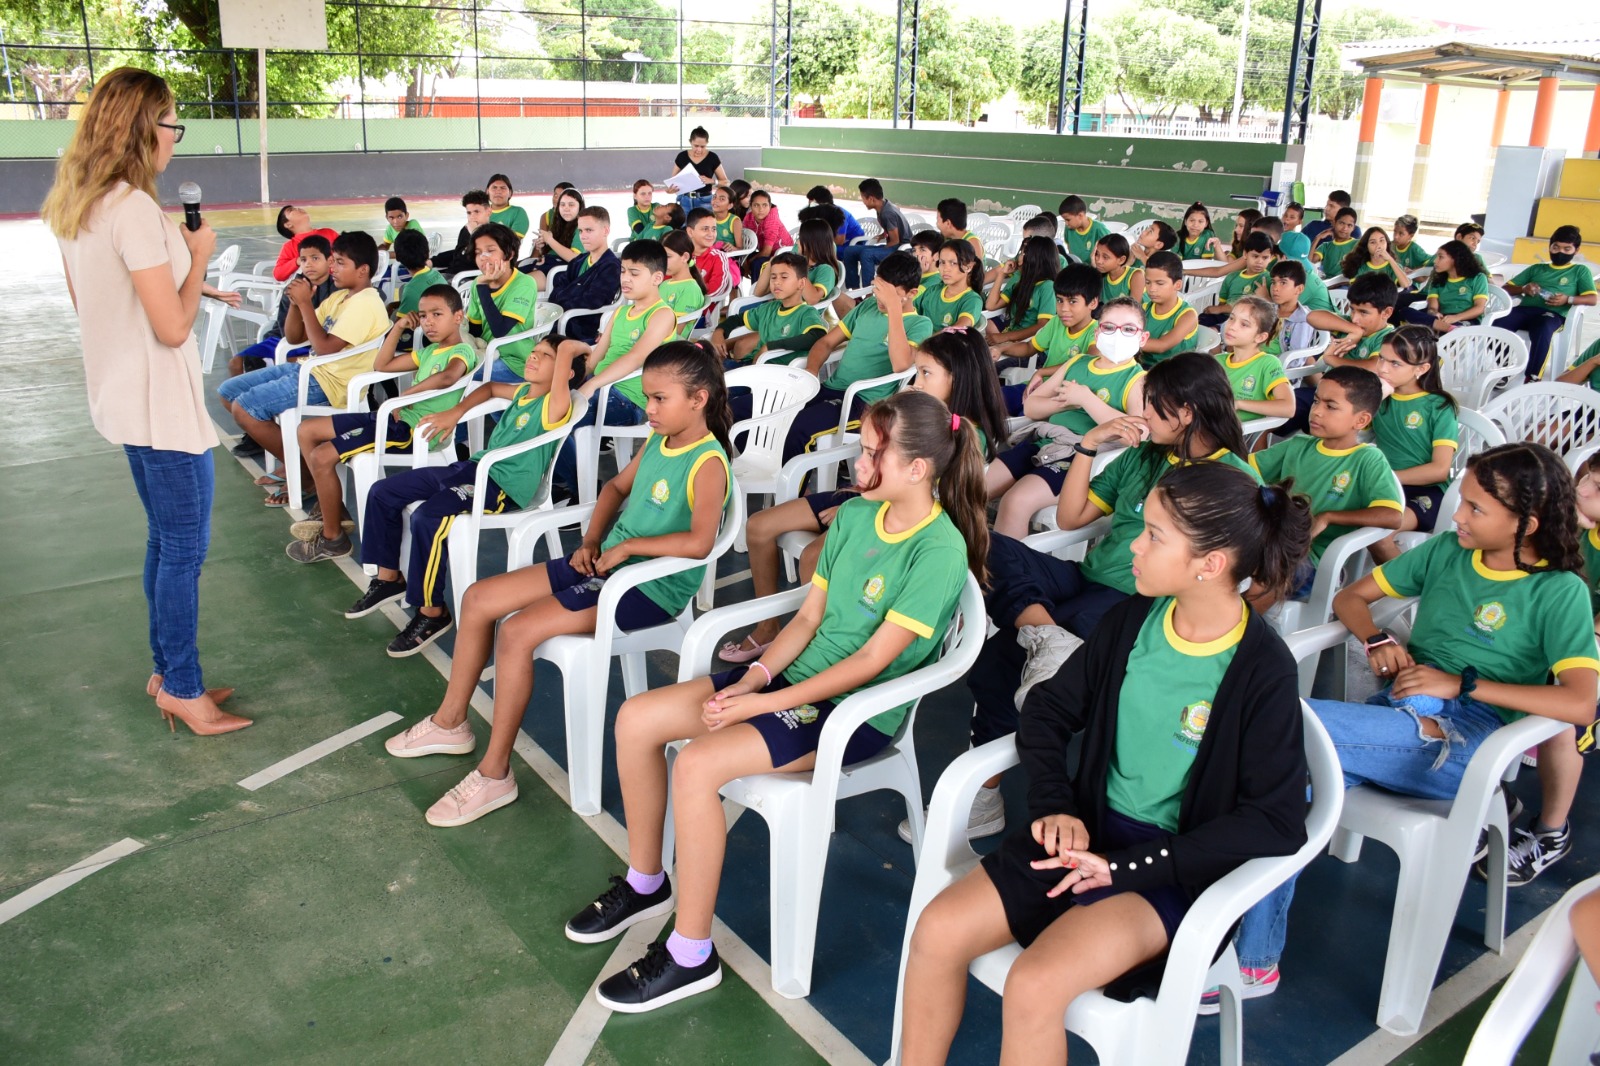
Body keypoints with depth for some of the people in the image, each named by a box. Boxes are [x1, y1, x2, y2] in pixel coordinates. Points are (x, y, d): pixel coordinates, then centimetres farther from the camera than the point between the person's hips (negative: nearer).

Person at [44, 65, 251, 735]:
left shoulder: (75, 206, 8)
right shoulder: (134, 209, -22)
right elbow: (173, 326, -22)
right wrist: (199, 256, -10)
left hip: (123, 397, 10)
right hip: (162, 405, -10)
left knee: (164, 540, 19)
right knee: (184, 548, 1)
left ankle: (167, 672, 30)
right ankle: (181, 689, 13)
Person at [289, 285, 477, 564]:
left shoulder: (462, 351, -10)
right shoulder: (430, 351, 19)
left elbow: (447, 377, -35)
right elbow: (381, 365, 25)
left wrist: (406, 394, -25)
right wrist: (398, 328, 14)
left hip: (413, 430, -10)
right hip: (394, 416, 10)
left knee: (321, 457, -18)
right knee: (307, 430, 12)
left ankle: (333, 538, -2)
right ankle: (332, 512, 18)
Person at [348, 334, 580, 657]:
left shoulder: (554, 406, -12)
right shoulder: (523, 392, 16)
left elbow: (567, 351, -25)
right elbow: (491, 388, 37)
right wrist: (456, 411, 24)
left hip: (501, 485, -10)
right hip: (471, 467, 10)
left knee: (427, 518, -33)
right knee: (381, 493, 8)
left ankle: (432, 612, -16)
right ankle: (389, 577, 21)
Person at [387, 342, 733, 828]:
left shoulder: (707, 463, -20)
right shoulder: (658, 440, 6)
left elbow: (699, 541, -35)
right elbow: (617, 486, 22)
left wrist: (627, 545, -24)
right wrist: (591, 541, 6)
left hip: (650, 587, -9)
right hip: (607, 562, 10)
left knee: (517, 632, -22)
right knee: (479, 598, 6)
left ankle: (494, 775, -7)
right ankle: (450, 723, 23)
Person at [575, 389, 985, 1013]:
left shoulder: (939, 552, -18)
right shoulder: (854, 516, 5)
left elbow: (871, 661, -20)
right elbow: (809, 617, 8)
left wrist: (763, 702, -19)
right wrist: (753, 678, -8)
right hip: (797, 676, 8)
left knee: (697, 764, -27)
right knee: (636, 720, -3)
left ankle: (690, 955, -10)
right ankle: (645, 883, 16)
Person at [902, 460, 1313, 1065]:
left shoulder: (1263, 672, -15)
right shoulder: (1132, 622, 1)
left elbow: (1275, 822, -16)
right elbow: (1049, 710, 10)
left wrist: (1128, 865, -19)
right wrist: (1054, 805, -8)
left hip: (1174, 867, -5)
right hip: (1088, 833, 5)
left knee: (1033, 985, -26)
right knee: (939, 931, -14)